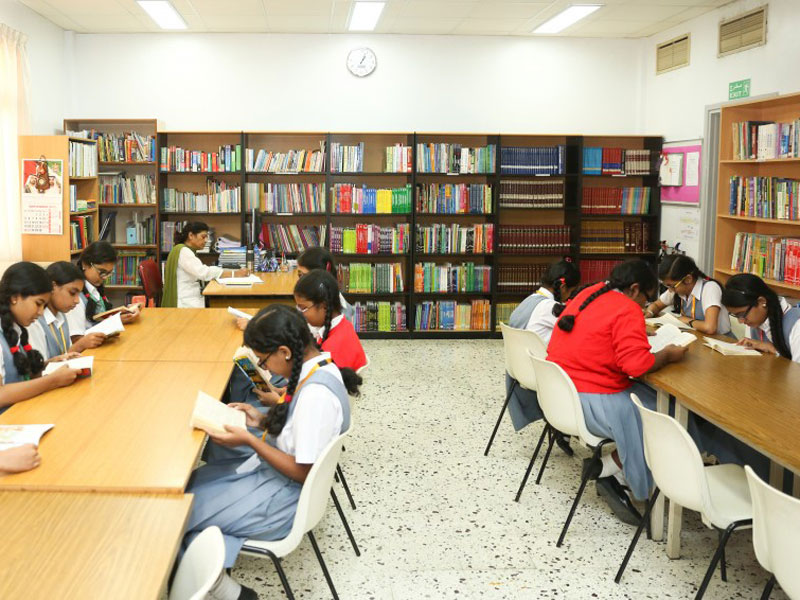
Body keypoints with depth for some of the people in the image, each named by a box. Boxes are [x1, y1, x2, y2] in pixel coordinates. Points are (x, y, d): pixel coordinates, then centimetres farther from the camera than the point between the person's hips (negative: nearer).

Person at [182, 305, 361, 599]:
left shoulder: (317, 394, -30)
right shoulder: (320, 367, -2)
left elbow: (304, 473, -25)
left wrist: (249, 440, -21)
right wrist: (263, 420, 2)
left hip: (283, 497, -10)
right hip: (274, 473, 10)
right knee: (192, 482, 13)